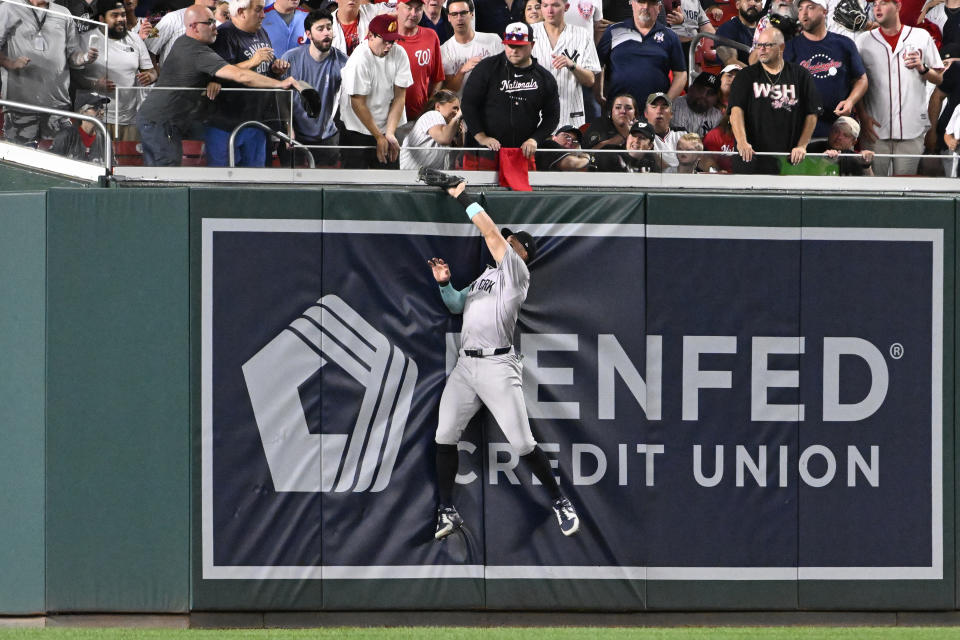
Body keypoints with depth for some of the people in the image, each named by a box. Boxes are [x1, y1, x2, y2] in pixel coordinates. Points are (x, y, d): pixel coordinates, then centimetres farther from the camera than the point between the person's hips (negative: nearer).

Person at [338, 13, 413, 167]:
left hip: (385, 127, 5)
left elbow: (399, 96, -3)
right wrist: (379, 137, -13)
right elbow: (358, 104, -17)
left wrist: (390, 134, -12)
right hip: (358, 130, -5)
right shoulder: (359, 60, -19)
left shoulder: (399, 55, -3)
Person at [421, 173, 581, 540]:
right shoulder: (484, 277, 23)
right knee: (445, 437, 2)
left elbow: (491, 233, -8)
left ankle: (559, 503, 3)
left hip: (497, 365, -8)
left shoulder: (517, 271, -1)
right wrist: (444, 284, 8)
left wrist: (463, 198, -1)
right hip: (465, 365, 8)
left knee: (522, 444, -10)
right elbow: (457, 305, 27)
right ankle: (447, 511, 10)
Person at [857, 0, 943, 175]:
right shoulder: (864, 41, 9)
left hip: (911, 131, 0)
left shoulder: (921, 37, 8)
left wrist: (922, 69, -11)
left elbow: (940, 78, 10)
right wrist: (863, 117, -5)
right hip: (875, 128, 0)